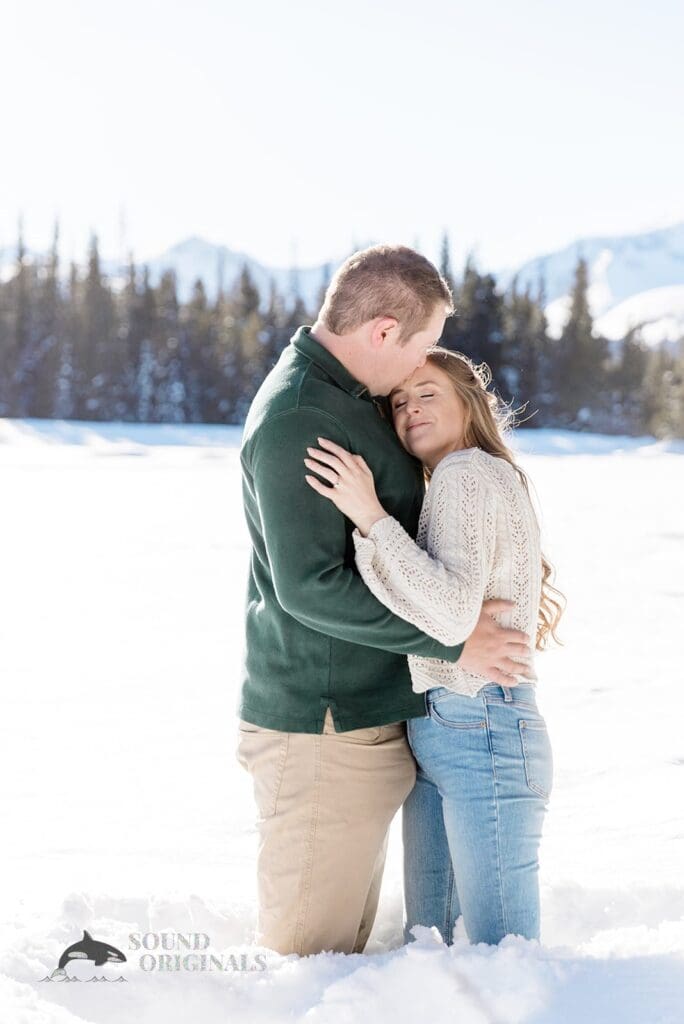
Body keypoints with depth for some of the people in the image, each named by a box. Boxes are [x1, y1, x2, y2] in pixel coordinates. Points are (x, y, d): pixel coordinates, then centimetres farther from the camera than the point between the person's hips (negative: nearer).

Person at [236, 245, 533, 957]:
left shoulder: (358, 398, 12)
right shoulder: (296, 418, -19)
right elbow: (311, 586, -23)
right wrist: (450, 641, -18)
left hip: (367, 712, 10)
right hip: (323, 729, -10)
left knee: (348, 933, 20)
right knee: (310, 944, 0)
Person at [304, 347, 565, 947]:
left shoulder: (468, 475, -10)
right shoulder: (454, 484, 20)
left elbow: (452, 615, -24)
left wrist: (371, 516, -21)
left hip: (482, 734, -10)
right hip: (433, 733, 10)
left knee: (504, 952, -4)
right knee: (424, 940, 15)